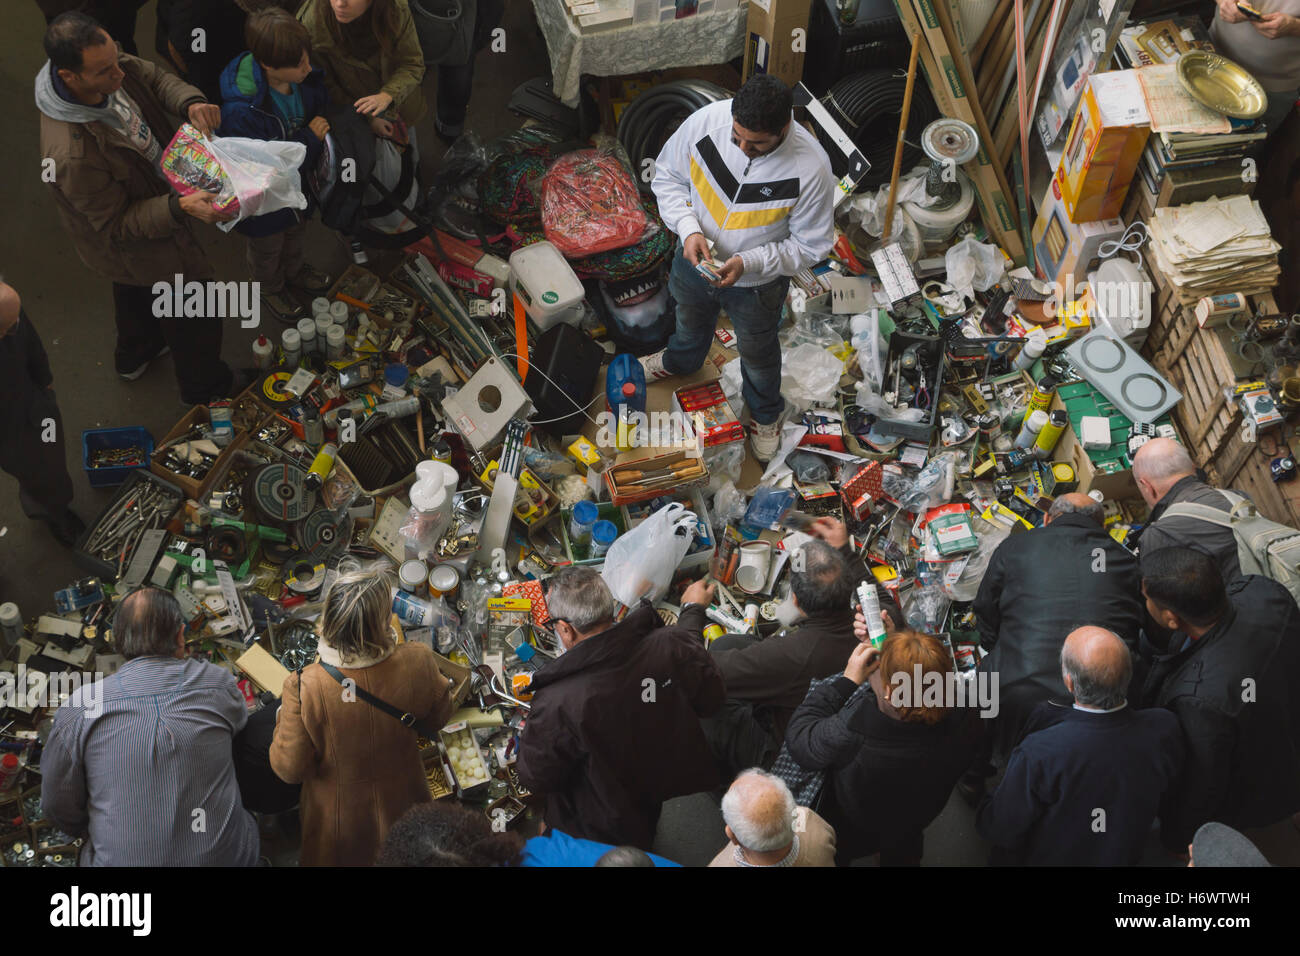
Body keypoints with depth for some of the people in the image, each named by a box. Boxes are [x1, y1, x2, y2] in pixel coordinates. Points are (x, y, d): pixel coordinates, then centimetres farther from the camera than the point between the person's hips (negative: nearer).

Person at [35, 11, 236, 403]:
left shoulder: (106, 64, -24)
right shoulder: (72, 154, -45)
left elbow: (156, 78, -4)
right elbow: (116, 223, -33)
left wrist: (190, 103, -25)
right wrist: (180, 207, -46)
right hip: (136, 246, -8)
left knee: (134, 290, 36)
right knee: (194, 314, 15)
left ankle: (134, 356, 67)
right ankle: (204, 392, 44)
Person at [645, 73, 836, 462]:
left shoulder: (811, 167, -35)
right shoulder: (706, 121, -28)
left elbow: (811, 245, -21)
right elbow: (668, 175, -10)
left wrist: (748, 263, -32)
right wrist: (688, 228, -26)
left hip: (757, 284, -3)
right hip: (695, 259, 3)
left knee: (757, 351, 26)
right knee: (690, 320, 35)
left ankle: (765, 412, 58)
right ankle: (681, 360, 71)